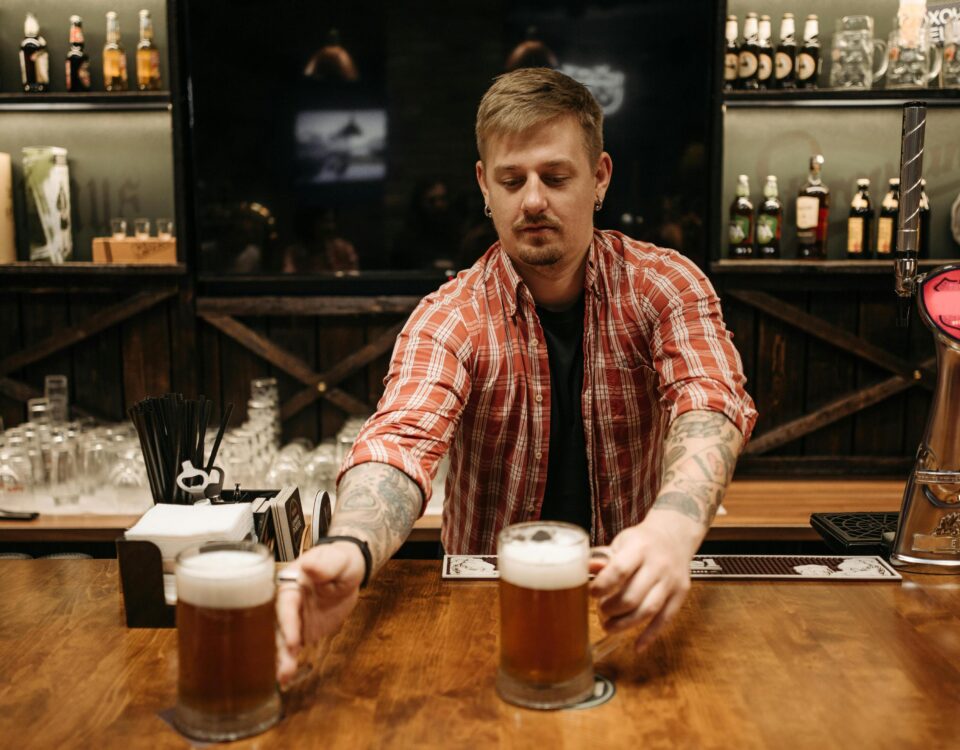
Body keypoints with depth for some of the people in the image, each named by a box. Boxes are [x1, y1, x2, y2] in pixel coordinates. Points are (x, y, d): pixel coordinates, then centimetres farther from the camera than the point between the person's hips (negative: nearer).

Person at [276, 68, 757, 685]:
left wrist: (673, 526, -45)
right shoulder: (449, 319, -9)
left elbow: (710, 407, -22)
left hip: (629, 600, 1)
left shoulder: (667, 286, -5)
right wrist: (351, 551, -49)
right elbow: (404, 439, -25)